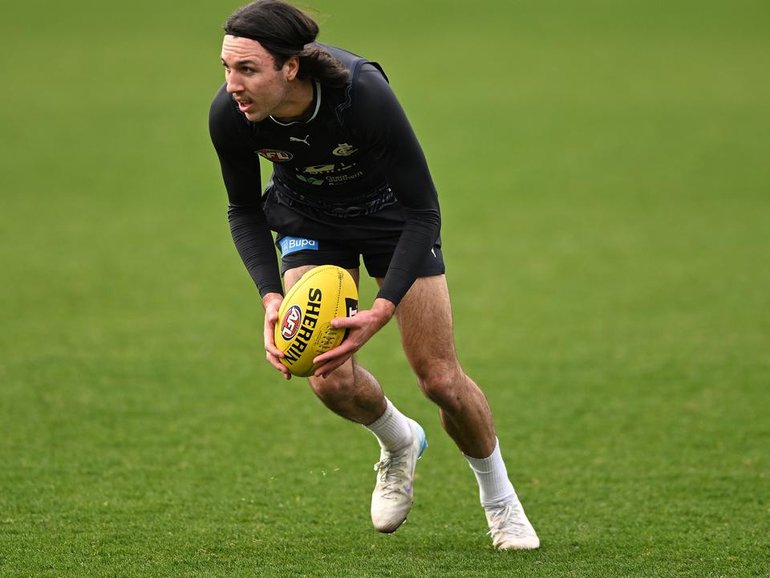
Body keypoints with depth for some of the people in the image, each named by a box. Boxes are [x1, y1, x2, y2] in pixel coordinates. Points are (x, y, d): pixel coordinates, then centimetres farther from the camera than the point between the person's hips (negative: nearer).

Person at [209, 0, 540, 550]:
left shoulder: (365, 94, -40)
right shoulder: (229, 116, -29)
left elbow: (422, 210, -29)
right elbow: (244, 210, -8)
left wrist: (381, 311, -37)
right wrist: (271, 296, -23)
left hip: (389, 210, -2)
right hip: (306, 217, 2)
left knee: (440, 377, -2)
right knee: (329, 378, -15)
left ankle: (501, 501, 26)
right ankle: (400, 442, 21)